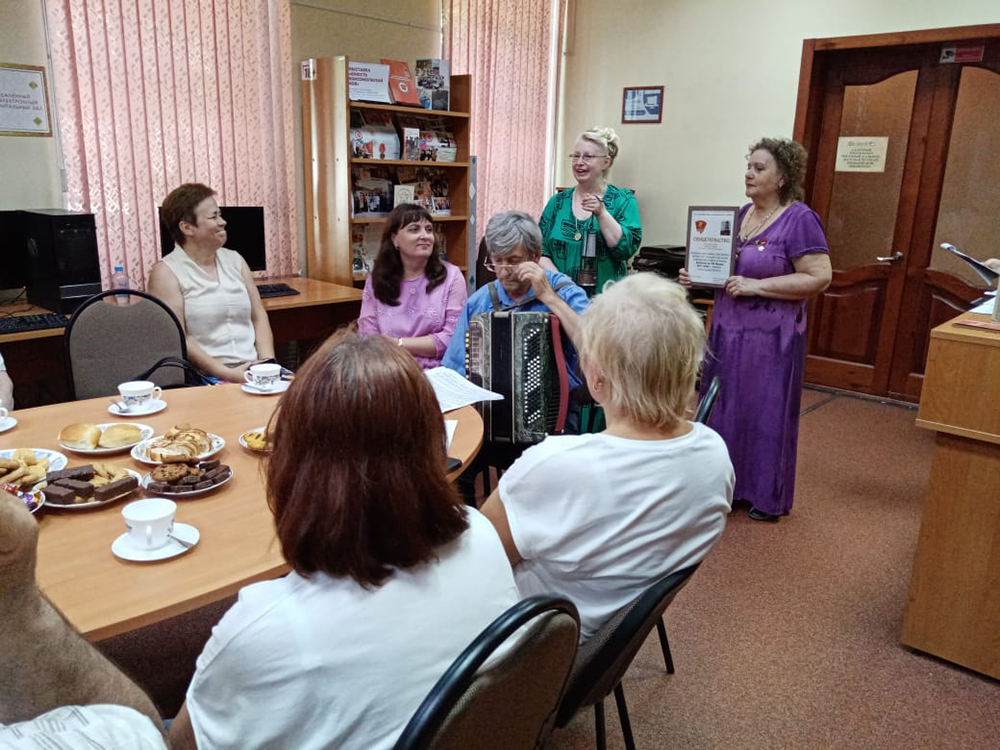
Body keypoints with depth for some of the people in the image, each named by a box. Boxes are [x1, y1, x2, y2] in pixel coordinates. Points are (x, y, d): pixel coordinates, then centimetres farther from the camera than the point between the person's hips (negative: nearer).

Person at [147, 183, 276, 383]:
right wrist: (227, 374, -16)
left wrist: (268, 363, -2)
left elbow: (258, 317, 14)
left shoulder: (234, 260, 16)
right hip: (205, 378, -5)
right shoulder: (166, 272, -1)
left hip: (254, 371, 5)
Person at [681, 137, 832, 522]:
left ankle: (768, 497, 20)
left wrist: (756, 286, -21)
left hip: (769, 335, -7)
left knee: (765, 411, 3)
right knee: (723, 406, 13)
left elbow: (819, 277, -18)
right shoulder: (742, 213, 10)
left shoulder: (799, 219, -12)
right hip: (728, 329, 7)